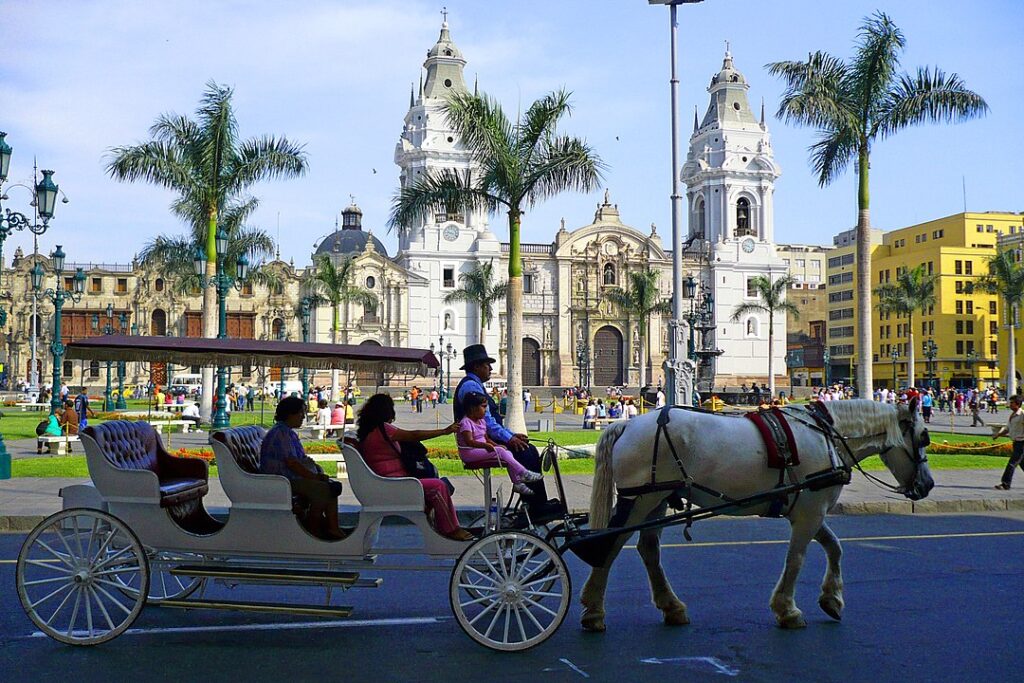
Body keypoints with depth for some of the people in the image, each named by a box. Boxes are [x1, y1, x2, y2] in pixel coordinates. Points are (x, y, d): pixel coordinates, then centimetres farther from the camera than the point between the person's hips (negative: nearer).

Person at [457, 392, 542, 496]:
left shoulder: (481, 421, 16)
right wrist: (485, 445, -42)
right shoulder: (466, 422, -14)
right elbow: (469, 441, -28)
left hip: (481, 450, 9)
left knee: (508, 452, -6)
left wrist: (497, 445, 0)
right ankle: (524, 473, -21)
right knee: (500, 451, -23)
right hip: (470, 453, -9)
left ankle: (517, 482, -9)